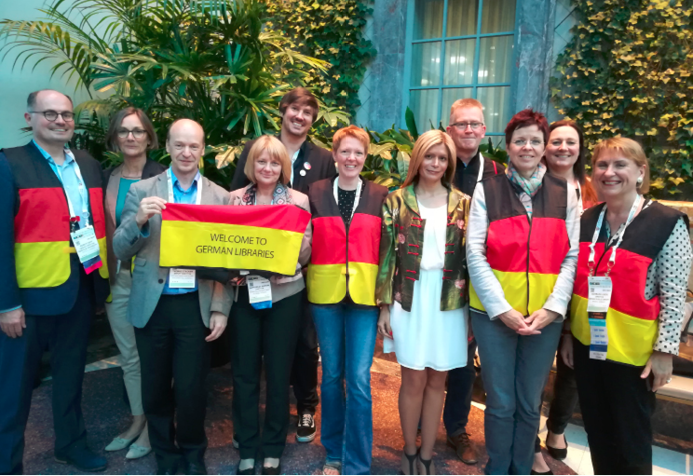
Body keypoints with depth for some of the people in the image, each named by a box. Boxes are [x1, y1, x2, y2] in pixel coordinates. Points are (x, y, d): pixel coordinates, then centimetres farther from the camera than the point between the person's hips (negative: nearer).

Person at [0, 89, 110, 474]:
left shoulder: (89, 165, 10)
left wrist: (103, 278, 6)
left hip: (82, 288, 6)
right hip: (33, 292, -5)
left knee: (71, 373, 19)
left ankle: (71, 442, 36)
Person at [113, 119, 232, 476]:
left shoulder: (220, 197, 2)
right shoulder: (141, 191, 2)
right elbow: (121, 251, -2)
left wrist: (221, 309, -5)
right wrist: (139, 220, -21)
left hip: (196, 306, -1)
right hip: (152, 305, 1)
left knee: (191, 390, 5)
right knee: (155, 389, 14)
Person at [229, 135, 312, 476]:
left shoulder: (298, 200, -1)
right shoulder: (236, 198, 4)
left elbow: (305, 253, -1)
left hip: (285, 294, -1)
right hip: (244, 292, 2)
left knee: (278, 373, 10)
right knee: (244, 373, 9)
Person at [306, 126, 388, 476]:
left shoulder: (380, 196, 4)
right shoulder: (316, 193, 6)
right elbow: (306, 242, 6)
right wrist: (307, 286, -3)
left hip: (365, 295, -1)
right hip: (325, 294, 1)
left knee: (359, 380, -3)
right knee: (331, 375, 11)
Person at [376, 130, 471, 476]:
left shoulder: (463, 203, 5)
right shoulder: (397, 201, 1)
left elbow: (470, 256, 5)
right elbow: (386, 254, -1)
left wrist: (473, 307, 2)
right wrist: (384, 306, -4)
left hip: (448, 301, 2)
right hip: (409, 299, -1)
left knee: (436, 381, 10)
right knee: (414, 379, 5)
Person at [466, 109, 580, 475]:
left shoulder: (565, 194, 5)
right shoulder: (487, 190, 0)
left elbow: (572, 257, 2)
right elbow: (475, 254, -6)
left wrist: (553, 307, -9)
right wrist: (502, 308, -12)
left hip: (545, 316, 2)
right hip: (494, 313, -1)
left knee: (529, 404, 14)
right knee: (500, 403, 8)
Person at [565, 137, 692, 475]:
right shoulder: (585, 221, 4)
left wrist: (665, 350, -12)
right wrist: (568, 334, 10)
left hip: (633, 353, -4)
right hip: (587, 345, 5)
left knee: (631, 441, 11)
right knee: (596, 432, 19)